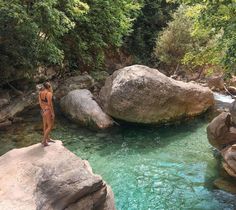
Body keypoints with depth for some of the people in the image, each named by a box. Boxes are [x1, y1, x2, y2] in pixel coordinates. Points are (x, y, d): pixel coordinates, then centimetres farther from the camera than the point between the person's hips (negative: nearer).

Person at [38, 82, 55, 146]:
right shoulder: (49, 93, -20)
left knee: (45, 125, 19)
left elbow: (40, 102, 9)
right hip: (48, 111, -8)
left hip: (43, 110, 8)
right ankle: (44, 141, 1)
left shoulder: (40, 92, 4)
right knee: (50, 126, 1)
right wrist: (53, 113, -15)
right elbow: (50, 104, -22)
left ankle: (47, 139, 33)